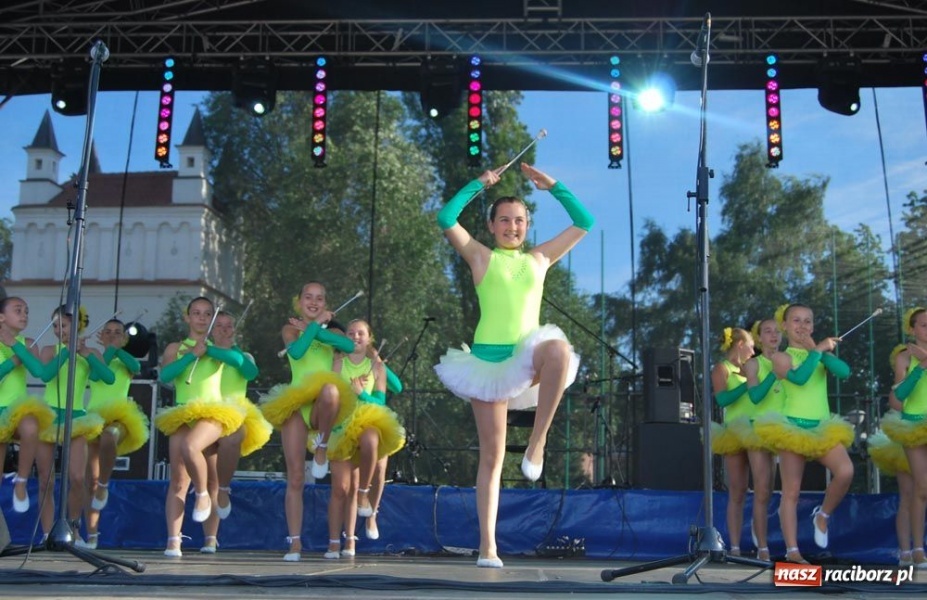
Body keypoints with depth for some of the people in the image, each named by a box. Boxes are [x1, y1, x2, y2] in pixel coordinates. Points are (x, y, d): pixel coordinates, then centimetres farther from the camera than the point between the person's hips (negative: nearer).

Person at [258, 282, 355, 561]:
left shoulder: (331, 331, 17)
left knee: (330, 391, -39)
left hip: (321, 409, 0)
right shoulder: (291, 329, 13)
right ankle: (295, 543, 0)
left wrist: (316, 328, -6)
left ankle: (322, 446, -15)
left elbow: (350, 345, -8)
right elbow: (296, 351, -11)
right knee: (295, 477, -6)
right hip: (296, 405, 0)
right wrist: (314, 325, -5)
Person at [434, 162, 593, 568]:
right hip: (488, 359, -1)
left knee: (559, 350, -38)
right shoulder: (481, 257, 9)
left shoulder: (540, 259, 15)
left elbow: (585, 222, 18)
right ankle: (487, 545, 5)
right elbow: (446, 220, -4)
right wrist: (478, 184, 3)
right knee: (492, 455, -2)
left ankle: (538, 440, -24)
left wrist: (552, 185, 13)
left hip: (527, 358, 1)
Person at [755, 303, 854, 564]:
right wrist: (817, 350, -16)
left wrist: (821, 351, -14)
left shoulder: (820, 353, 11)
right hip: (793, 426, -3)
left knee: (845, 471, -21)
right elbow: (798, 377, -20)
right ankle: (792, 551, 3)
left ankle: (822, 515, 6)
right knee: (791, 491, -2)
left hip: (822, 426, 3)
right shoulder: (781, 357, 0)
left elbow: (844, 372, -8)